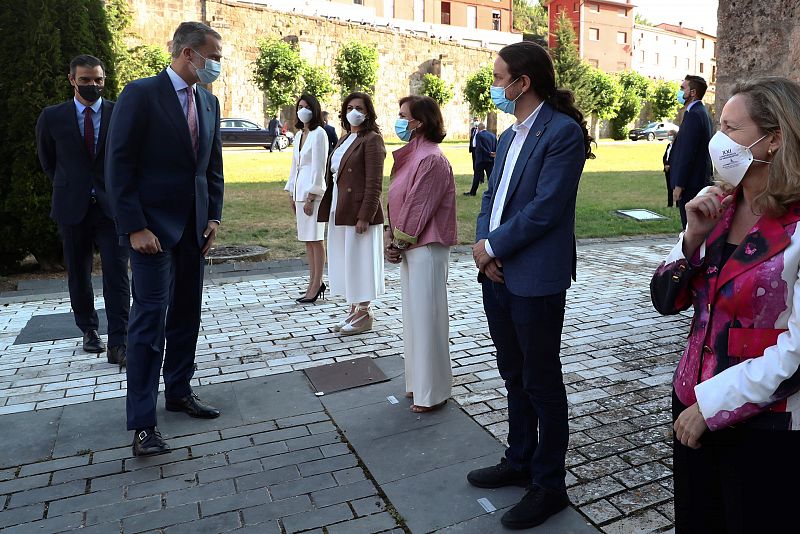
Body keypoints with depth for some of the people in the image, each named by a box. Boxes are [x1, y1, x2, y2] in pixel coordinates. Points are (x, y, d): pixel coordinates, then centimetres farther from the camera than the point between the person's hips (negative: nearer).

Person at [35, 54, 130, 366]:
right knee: (78, 275, 12)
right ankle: (89, 330, 30)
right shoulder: (52, 117, 1)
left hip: (112, 206, -2)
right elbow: (47, 160, 16)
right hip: (72, 208, 2)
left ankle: (118, 345, -5)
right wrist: (66, 187, 16)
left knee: (117, 275, -8)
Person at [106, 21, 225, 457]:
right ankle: (142, 423, 2)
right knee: (150, 320, -5)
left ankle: (179, 391, 28)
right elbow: (119, 165, -11)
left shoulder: (209, 102, 11)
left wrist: (213, 216, 6)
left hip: (194, 227, 6)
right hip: (152, 227, -6)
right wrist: (134, 227, -16)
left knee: (186, 315, 12)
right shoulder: (141, 94, -8)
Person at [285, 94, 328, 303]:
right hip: (299, 191, 8)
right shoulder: (299, 135, 16)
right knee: (307, 239, 11)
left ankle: (317, 285, 3)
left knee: (315, 239, -4)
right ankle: (314, 282, 19)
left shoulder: (319, 133, -8)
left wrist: (311, 197, -16)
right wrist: (292, 195, 16)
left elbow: (319, 168, -14)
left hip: (312, 192, -8)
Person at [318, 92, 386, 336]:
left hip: (358, 212, -9)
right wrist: (328, 209, 13)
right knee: (344, 261, 14)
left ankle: (364, 314, 14)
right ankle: (353, 309, 27)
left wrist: (365, 216, -20)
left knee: (359, 261, 0)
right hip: (339, 212, 9)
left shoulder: (371, 139, -9)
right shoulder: (344, 139, 17)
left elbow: (374, 183, -16)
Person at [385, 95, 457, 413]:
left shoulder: (431, 159, -17)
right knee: (414, 315, 16)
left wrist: (399, 242, -10)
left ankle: (433, 393, 14)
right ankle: (419, 383, 31)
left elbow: (418, 208, -19)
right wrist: (390, 236, 3)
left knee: (426, 316, -1)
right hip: (410, 247, 10)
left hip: (426, 248, -10)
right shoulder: (410, 155, 13)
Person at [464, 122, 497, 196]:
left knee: (477, 176, 8)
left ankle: (473, 192, 17)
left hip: (481, 159, -4)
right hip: (491, 160, 4)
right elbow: (496, 148, 4)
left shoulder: (479, 135, -9)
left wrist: (489, 153, -15)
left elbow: (479, 147, -18)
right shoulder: (493, 135, 7)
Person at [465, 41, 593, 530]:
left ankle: (550, 486, 23)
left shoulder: (563, 131, -12)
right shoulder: (509, 136, 16)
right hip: (497, 274, 8)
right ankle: (519, 463, 37)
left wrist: (493, 247, -12)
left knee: (542, 384, 5)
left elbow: (546, 207, -19)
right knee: (514, 377, 19)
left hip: (536, 280, -8)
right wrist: (483, 244, -4)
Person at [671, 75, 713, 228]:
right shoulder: (701, 112, 16)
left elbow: (687, 152, -20)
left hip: (691, 184, -10)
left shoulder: (693, 115, -16)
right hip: (700, 180, 10)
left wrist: (679, 185, -19)